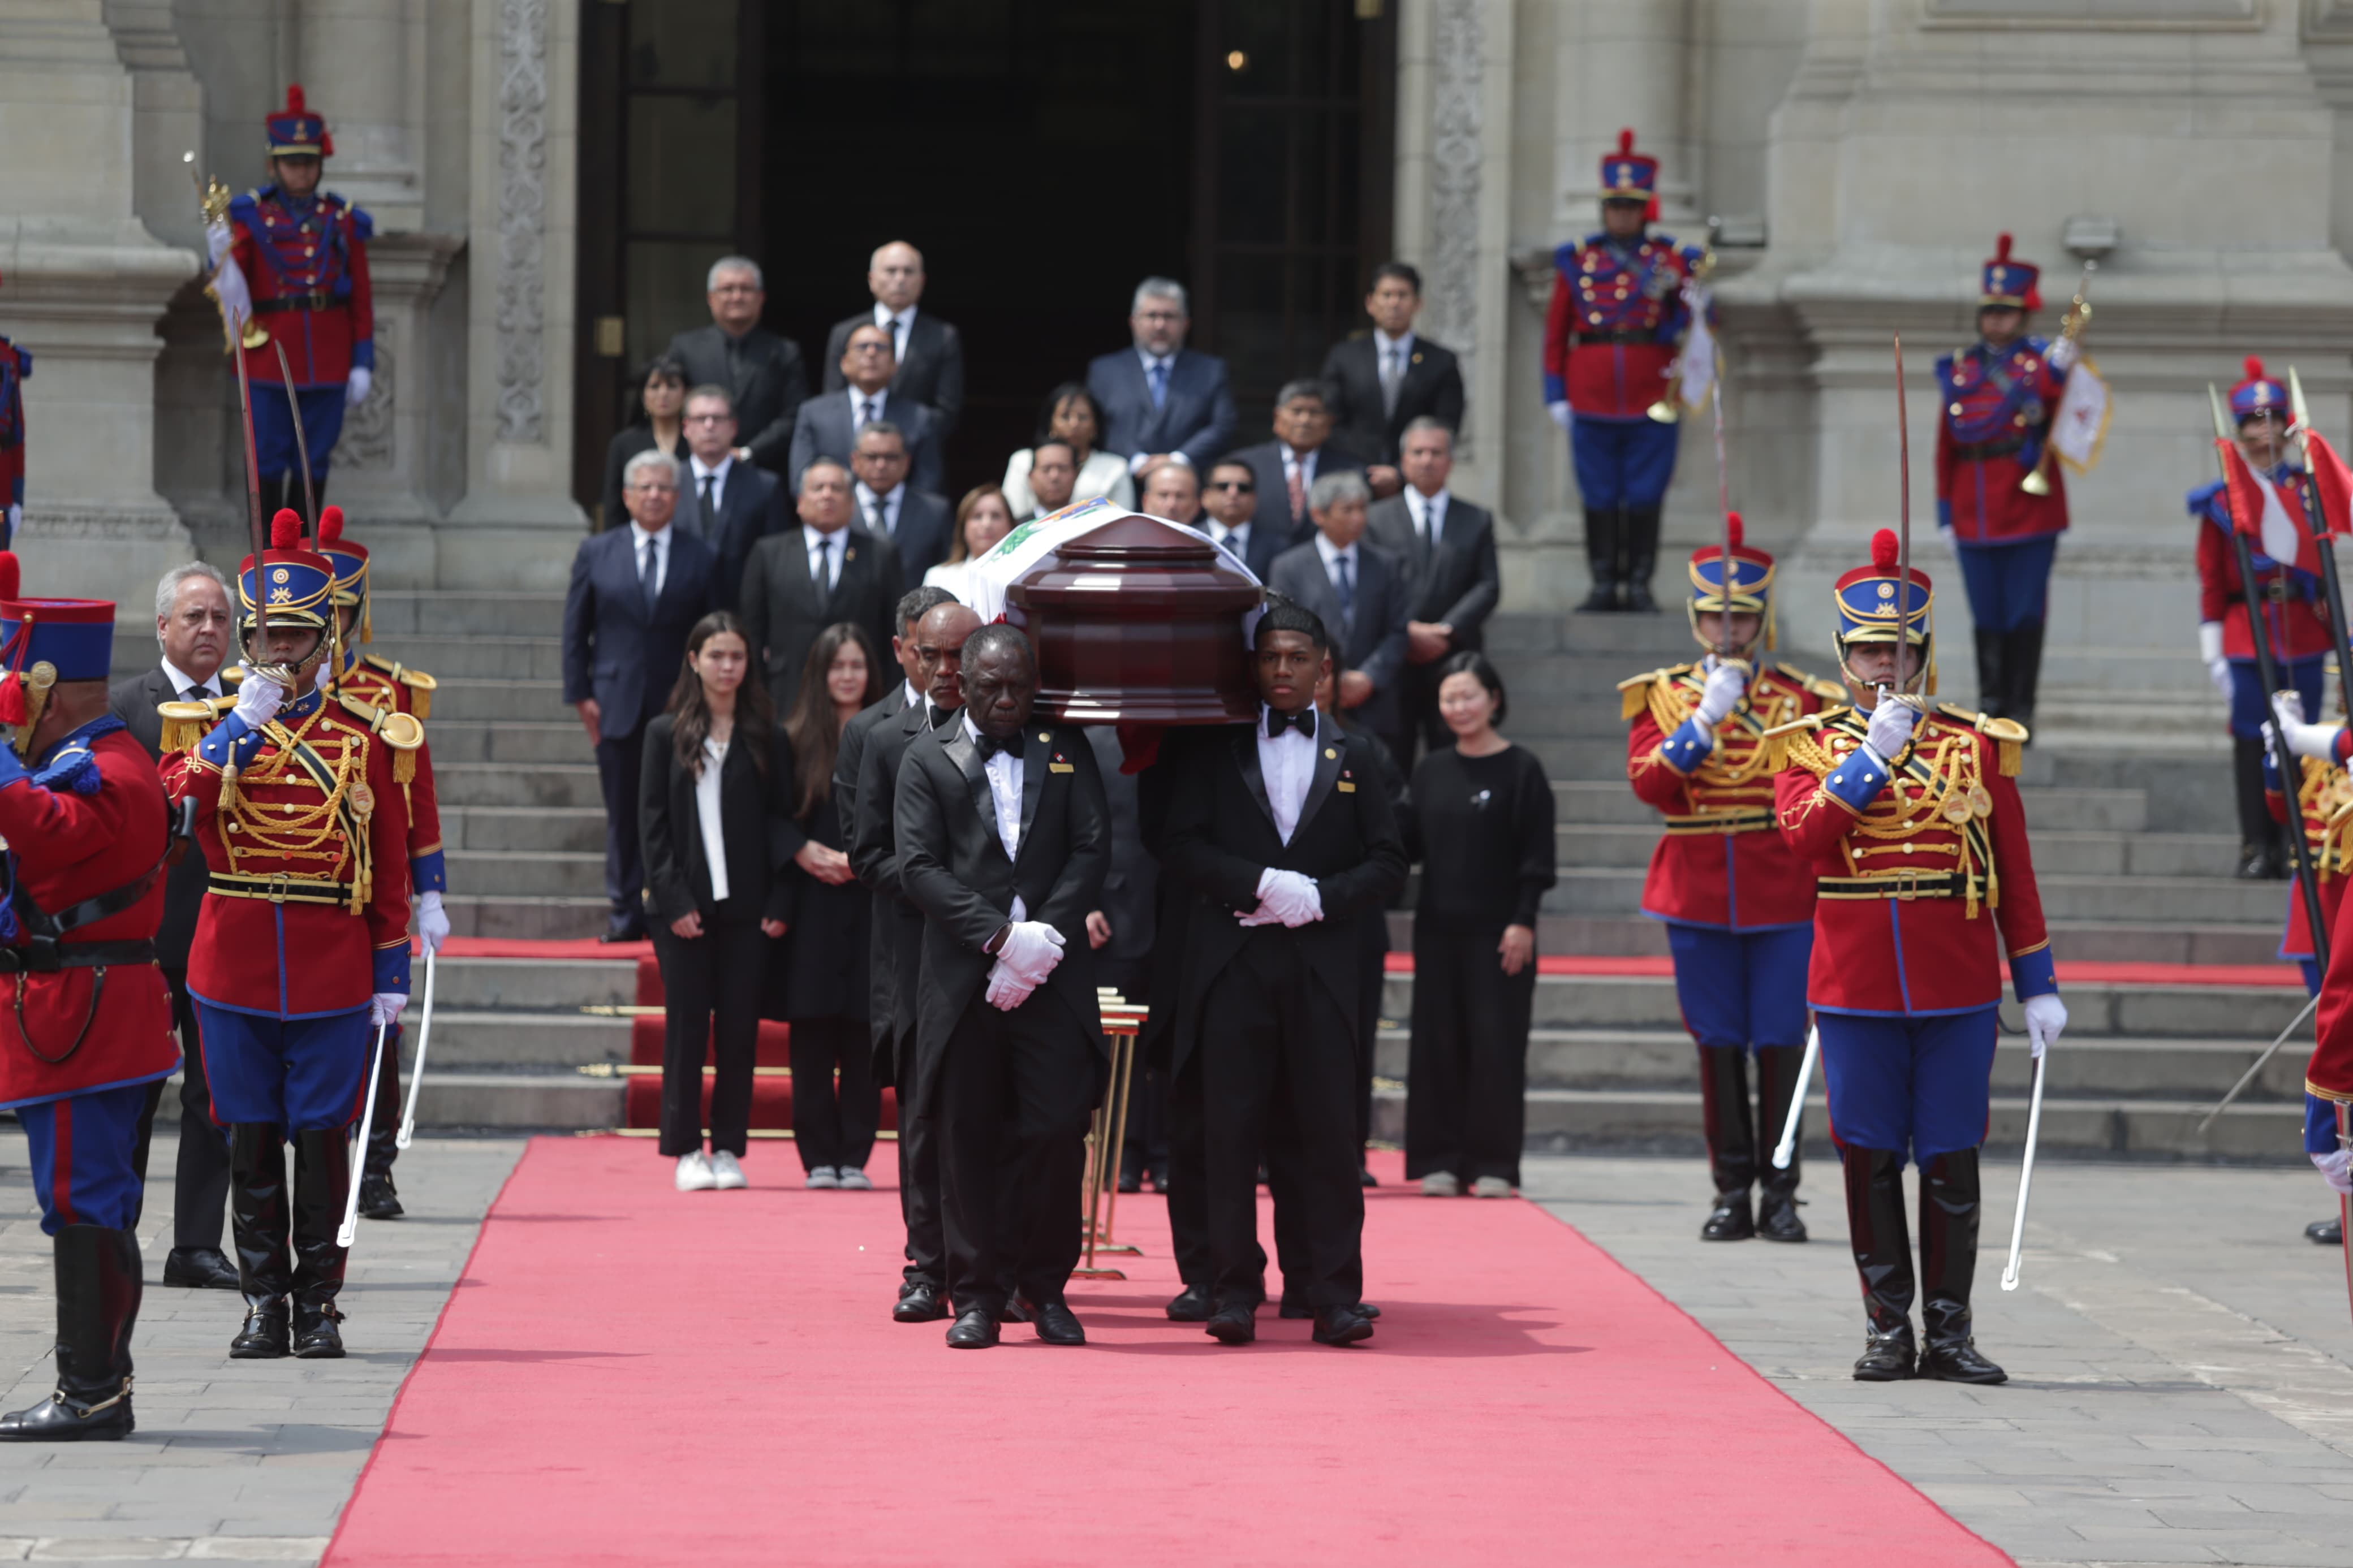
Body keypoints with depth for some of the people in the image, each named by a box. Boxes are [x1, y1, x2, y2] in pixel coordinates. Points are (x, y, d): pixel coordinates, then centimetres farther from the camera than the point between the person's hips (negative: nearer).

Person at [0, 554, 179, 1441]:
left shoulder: (102, 776, -15)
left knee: (81, 1207, -8)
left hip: (79, 1024, -11)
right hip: (102, 1021, 11)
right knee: (95, 1208, 14)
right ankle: (100, 1389, 20)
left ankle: (91, 1394, -7)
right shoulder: (101, 763, 18)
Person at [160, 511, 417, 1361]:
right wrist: (240, 726, -17)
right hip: (234, 965, 1)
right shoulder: (208, 724, 5)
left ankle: (319, 1305, 9)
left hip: (332, 967, -1)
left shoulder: (366, 736, 3)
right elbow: (176, 805, -14)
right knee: (251, 1135, 5)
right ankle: (265, 1304, 12)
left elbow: (390, 866, 4)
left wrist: (392, 974, 1)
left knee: (323, 1134, 1)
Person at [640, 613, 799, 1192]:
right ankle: (686, 1150, 6)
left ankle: (729, 1149, 8)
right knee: (687, 1025, 0)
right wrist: (673, 900, -8)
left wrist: (780, 904, -4)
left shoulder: (767, 737, 6)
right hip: (685, 904, -1)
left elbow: (782, 820, 5)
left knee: (739, 1027, 1)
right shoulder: (666, 733, 4)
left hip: (748, 905, 1)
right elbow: (652, 821, 1)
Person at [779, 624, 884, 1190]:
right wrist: (804, 852, -10)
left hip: (872, 903, 0)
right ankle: (819, 1157, 3)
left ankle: (855, 1156, 4)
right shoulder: (795, 741, 7)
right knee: (813, 1035, -2)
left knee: (864, 1035, -2)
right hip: (813, 904, 0)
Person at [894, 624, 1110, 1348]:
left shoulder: (1066, 750, 14)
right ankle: (977, 1296, 7)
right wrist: (999, 937, -12)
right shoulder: (929, 758, 8)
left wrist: (1044, 937, -9)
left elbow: (1093, 847, 5)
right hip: (964, 976, -1)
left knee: (1056, 1127, -7)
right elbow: (919, 867, -1)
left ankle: (1045, 1285, 8)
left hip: (1053, 974, 1)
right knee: (970, 1135, 0)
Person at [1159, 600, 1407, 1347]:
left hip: (1321, 967, 0)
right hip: (1232, 959, 0)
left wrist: (1321, 896, -8)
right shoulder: (1217, 752, 11)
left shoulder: (1351, 756, 14)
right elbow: (1180, 849, 2)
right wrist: (1261, 883, -11)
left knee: (1328, 1130, -4)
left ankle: (1335, 1295, -2)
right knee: (1230, 1129, -2)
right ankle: (1234, 1291, 1)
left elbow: (1388, 864, 9)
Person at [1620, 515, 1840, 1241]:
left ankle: (1780, 1194, 6)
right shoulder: (1661, 695, 5)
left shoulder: (1802, 698, 5)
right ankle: (1732, 1194, 10)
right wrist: (1706, 719, -17)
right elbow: (1650, 785, -8)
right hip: (1699, 897, 1)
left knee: (1781, 1042, -1)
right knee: (1718, 1044, 4)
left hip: (1783, 899, -1)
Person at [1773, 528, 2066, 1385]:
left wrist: (2039, 987, 6)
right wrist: (1874, 755, -16)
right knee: (1871, 1158, 3)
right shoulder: (1812, 744, 5)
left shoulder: (1978, 744, 6)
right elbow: (1805, 835, -13)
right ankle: (1888, 1329, 11)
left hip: (1960, 992, 0)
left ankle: (1950, 1332, 8)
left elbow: (2015, 873, 7)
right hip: (1856, 991, 0)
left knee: (1951, 1158, 1)